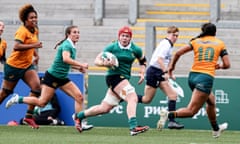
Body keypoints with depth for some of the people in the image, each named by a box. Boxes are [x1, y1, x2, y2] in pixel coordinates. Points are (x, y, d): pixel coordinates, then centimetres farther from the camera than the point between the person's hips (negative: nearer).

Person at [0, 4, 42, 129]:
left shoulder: (35, 31, 7)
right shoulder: (22, 31, -18)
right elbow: (16, 46, -34)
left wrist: (36, 55, 13)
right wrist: (33, 45, -38)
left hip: (27, 66, 7)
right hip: (14, 66, -7)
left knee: (37, 87, -14)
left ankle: (29, 117, -9)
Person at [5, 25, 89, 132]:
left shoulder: (72, 47, 10)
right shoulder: (67, 45, -16)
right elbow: (65, 59, -37)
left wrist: (78, 68, 10)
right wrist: (81, 65, -36)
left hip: (62, 79, 8)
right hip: (52, 76, -8)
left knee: (79, 96, -7)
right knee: (42, 102, -7)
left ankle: (79, 123, -6)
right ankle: (18, 99, 11)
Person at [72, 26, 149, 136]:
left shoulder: (135, 50, 8)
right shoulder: (112, 47, -3)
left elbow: (143, 61, 26)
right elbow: (97, 61, 0)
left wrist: (142, 73, 10)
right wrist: (104, 63, -22)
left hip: (124, 79, 6)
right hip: (114, 76, -6)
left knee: (104, 108, 10)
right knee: (133, 98, -26)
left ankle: (79, 116, 28)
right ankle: (133, 127, -36)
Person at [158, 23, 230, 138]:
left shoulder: (196, 41, 11)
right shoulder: (220, 43, 7)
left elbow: (178, 53, 1)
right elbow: (227, 65, 3)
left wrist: (172, 66, 15)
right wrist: (219, 66, 25)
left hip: (193, 76, 5)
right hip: (206, 78, -5)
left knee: (211, 101, 30)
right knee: (191, 111, -9)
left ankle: (216, 129, 46)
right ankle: (169, 114, -34)